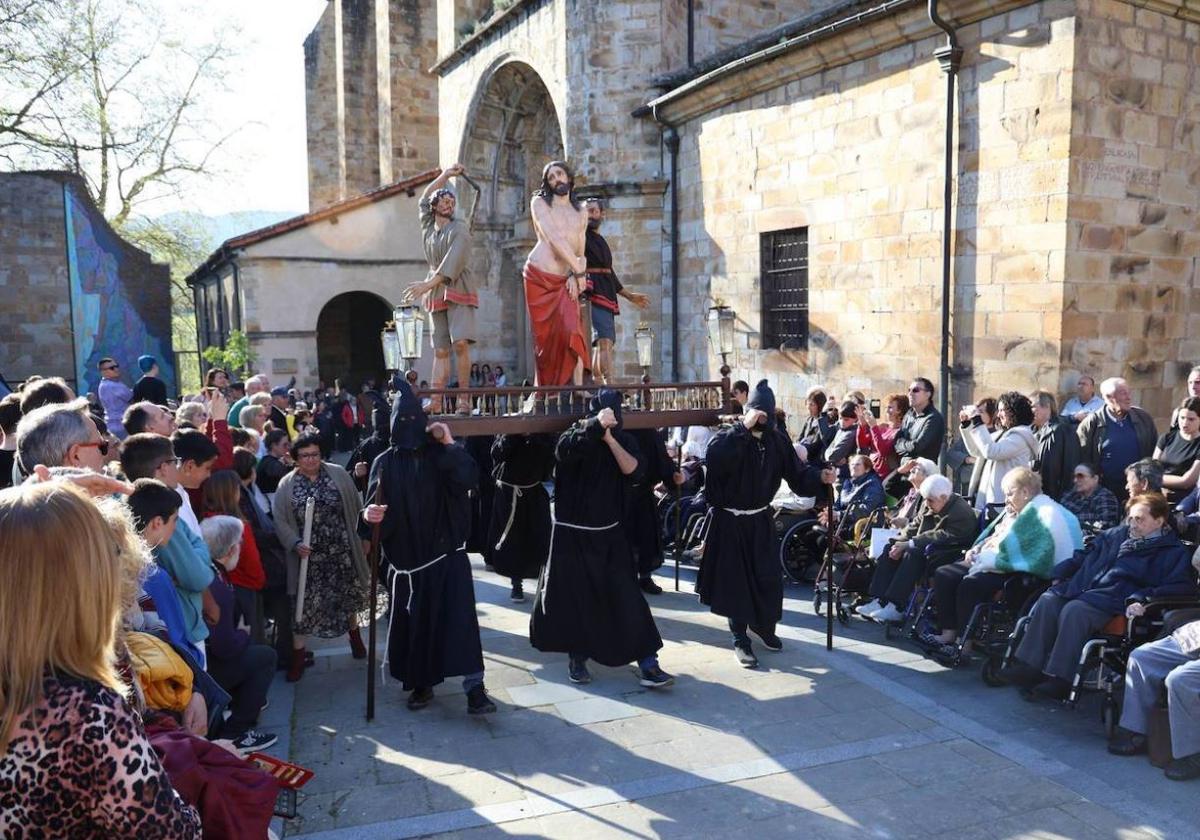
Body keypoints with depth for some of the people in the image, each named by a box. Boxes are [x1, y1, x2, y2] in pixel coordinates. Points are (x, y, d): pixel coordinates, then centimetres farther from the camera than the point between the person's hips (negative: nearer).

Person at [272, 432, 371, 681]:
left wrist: (363, 538, 2)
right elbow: (280, 520, -6)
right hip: (308, 555, -1)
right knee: (304, 603, 1)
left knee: (348, 595, 17)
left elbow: (356, 508, 2)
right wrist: (295, 543, -19)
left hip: (342, 551, 1)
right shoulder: (287, 485, -4)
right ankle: (298, 654, 14)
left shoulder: (338, 474, -2)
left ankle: (354, 634, 43)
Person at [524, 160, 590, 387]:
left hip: (566, 282, 2)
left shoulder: (581, 213, 18)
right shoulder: (540, 203, 5)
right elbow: (553, 237, -10)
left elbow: (580, 253, 14)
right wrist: (579, 271, -14)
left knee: (572, 332, -16)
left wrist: (575, 276, -7)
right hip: (539, 276, -2)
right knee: (544, 337, -3)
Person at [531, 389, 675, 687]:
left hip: (609, 534, 2)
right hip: (571, 534, -2)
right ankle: (577, 658, 24)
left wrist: (610, 438, -25)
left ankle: (647, 664, 1)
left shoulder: (623, 439, 1)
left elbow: (634, 470, -15)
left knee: (626, 597, -2)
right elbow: (564, 450, -32)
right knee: (572, 597, 4)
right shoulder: (575, 436, -8)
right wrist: (595, 425, -45)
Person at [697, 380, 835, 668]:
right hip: (730, 521, -4)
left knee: (768, 576, 10)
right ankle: (740, 639, 16)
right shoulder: (728, 437, -14)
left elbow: (796, 471, -5)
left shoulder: (777, 440, -2)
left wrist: (820, 476, -24)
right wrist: (744, 428, -35)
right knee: (735, 578, 2)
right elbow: (716, 456, -36)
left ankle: (764, 626, 35)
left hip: (761, 520, 4)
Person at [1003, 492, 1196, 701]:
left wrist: (1141, 600, -22)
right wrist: (1060, 575, 17)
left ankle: (1060, 680, -31)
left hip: (1115, 598, -6)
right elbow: (1084, 556, 32)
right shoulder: (1116, 535, 26)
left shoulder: (1174, 552, 7)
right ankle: (1029, 666, -22)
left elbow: (1180, 586, -7)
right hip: (1082, 586, 7)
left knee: (1074, 610, -34)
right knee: (1047, 601, -21)